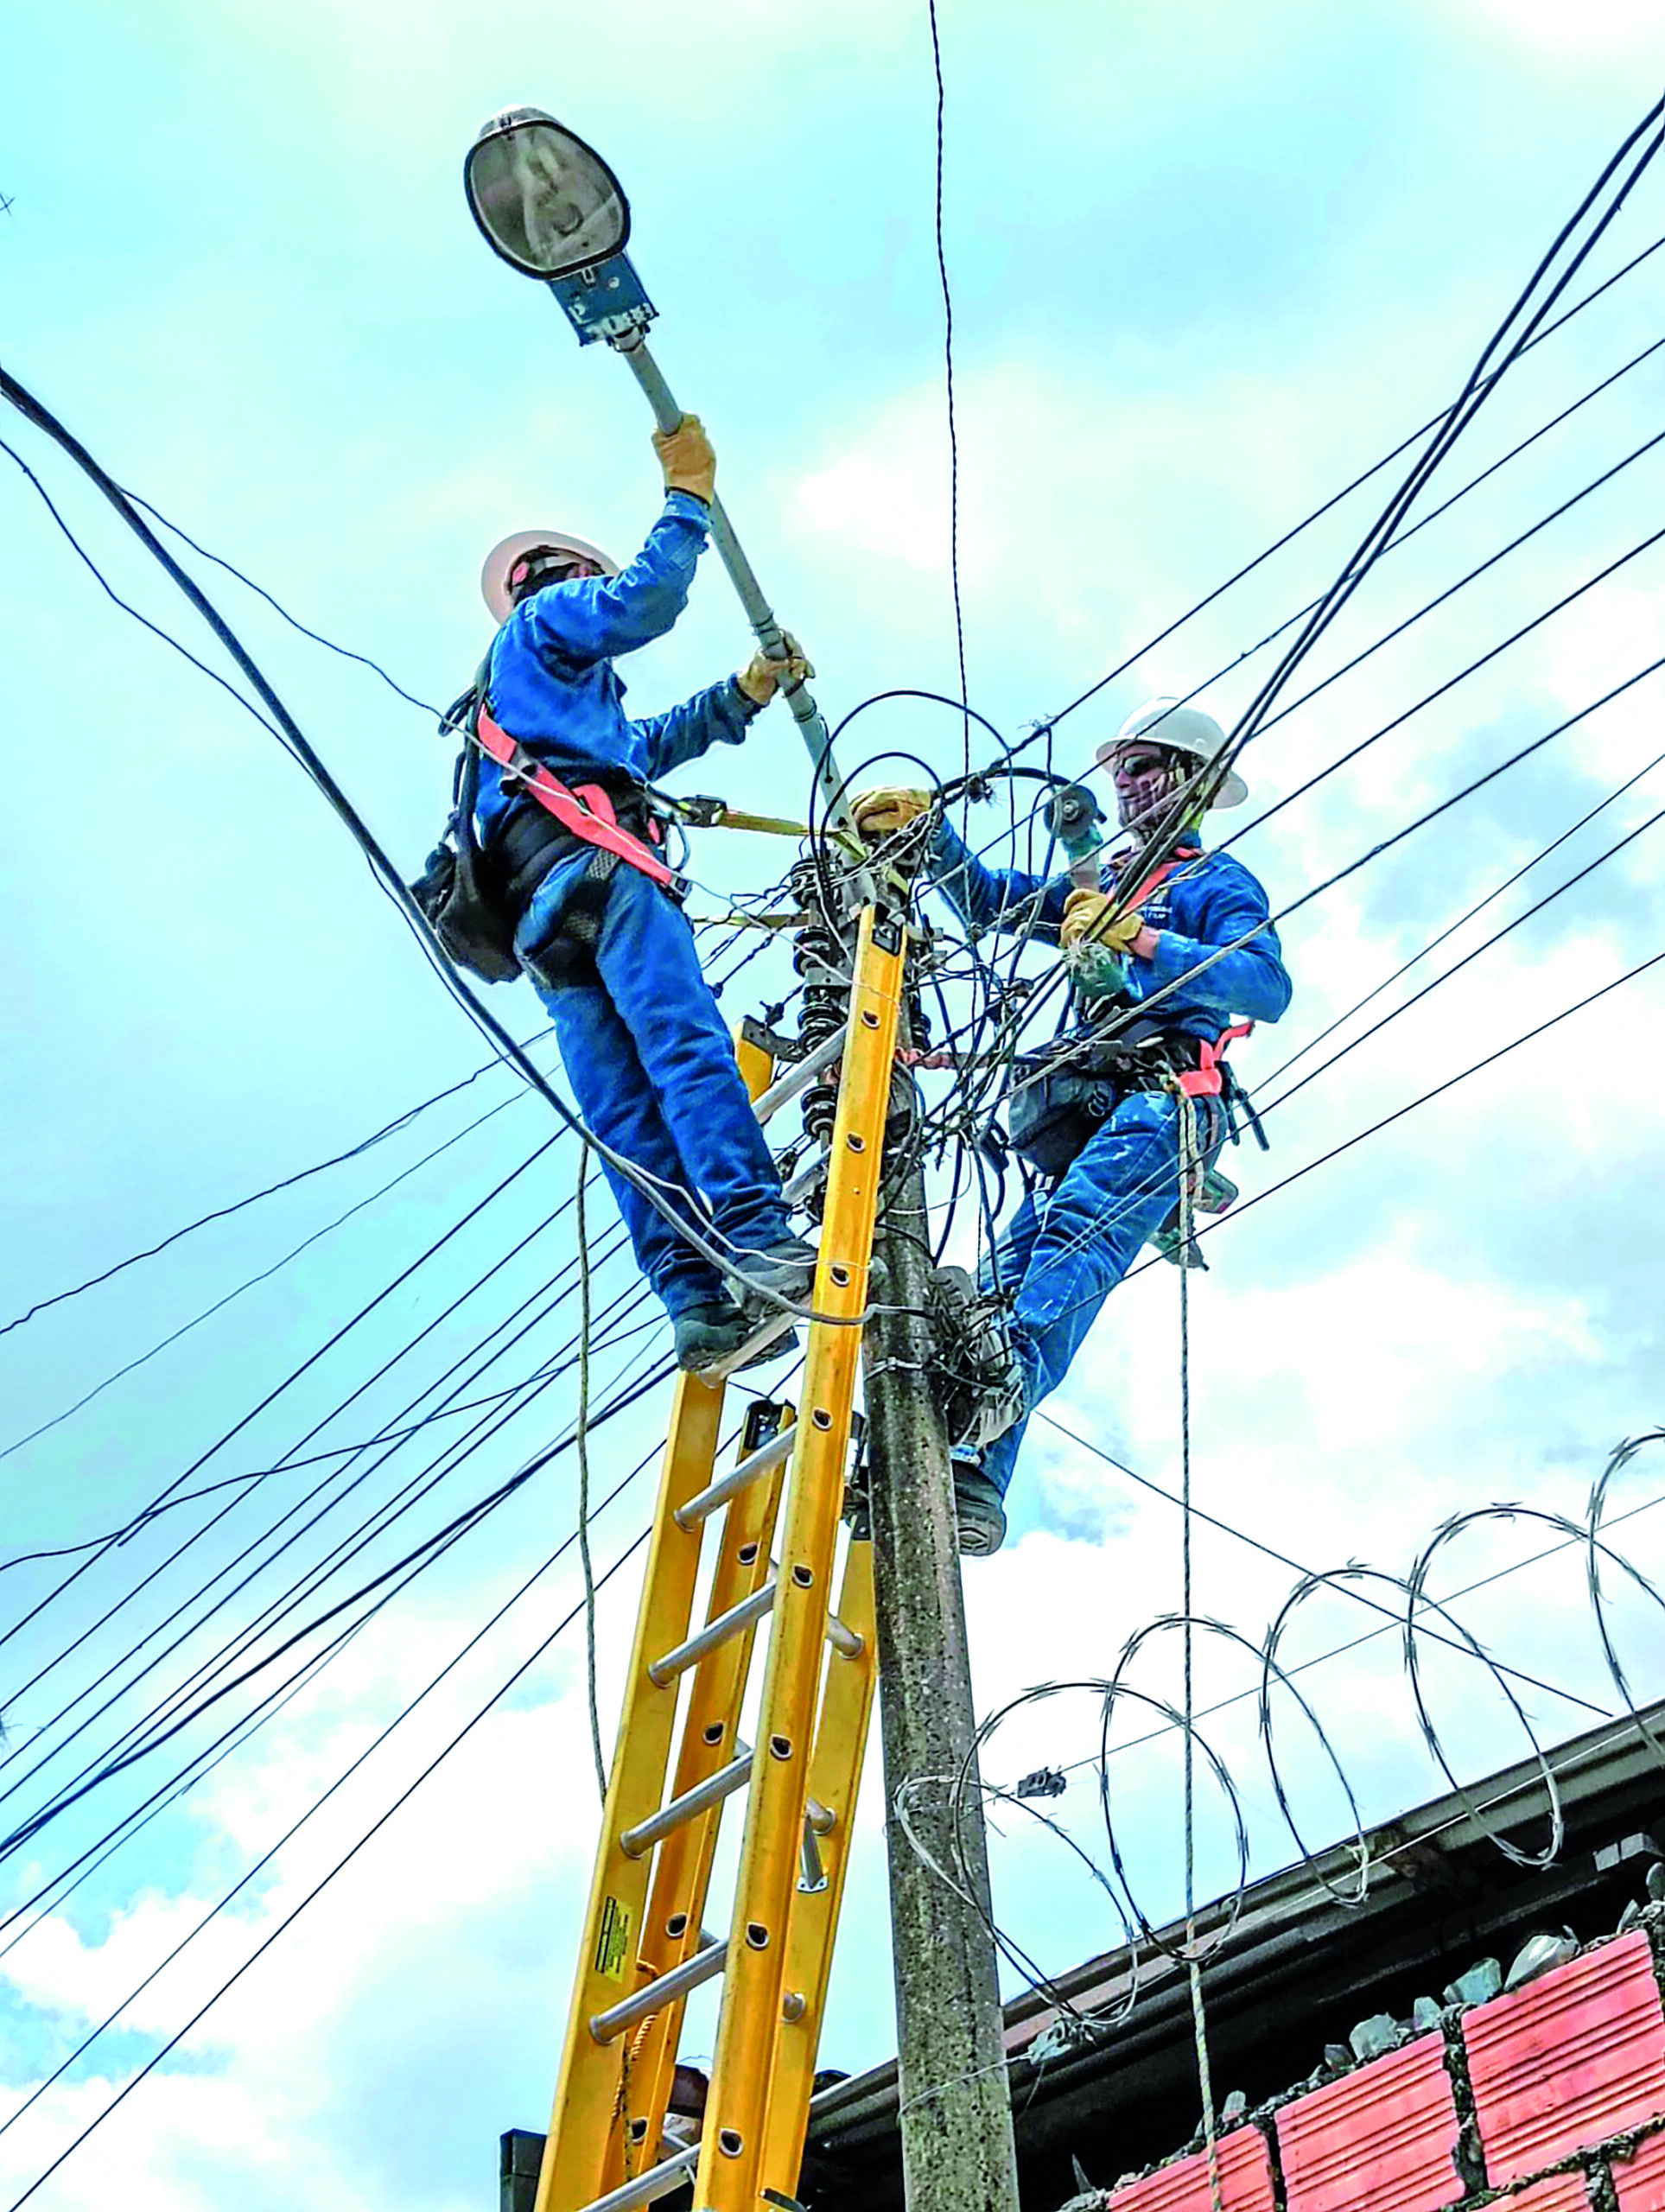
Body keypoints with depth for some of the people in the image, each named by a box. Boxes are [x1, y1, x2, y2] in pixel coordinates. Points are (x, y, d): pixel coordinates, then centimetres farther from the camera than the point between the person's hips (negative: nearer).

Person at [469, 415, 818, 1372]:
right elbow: (647, 599, 0)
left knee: (627, 1116, -7)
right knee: (691, 1045, -23)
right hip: (596, 866, -9)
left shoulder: (554, 685, 43)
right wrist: (689, 493, 10)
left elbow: (649, 744, 49)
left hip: (545, 919, 9)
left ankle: (700, 1301, -15)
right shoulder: (546, 615, 18)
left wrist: (745, 694, 43)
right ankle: (761, 1238, -38)